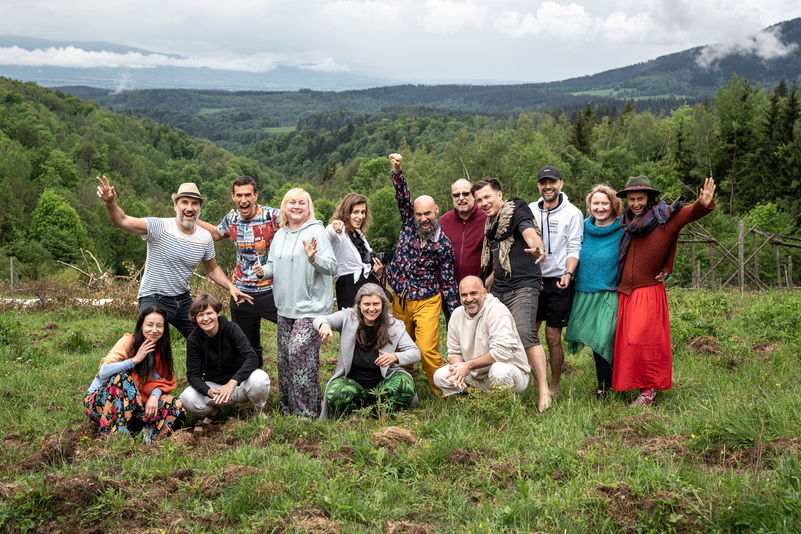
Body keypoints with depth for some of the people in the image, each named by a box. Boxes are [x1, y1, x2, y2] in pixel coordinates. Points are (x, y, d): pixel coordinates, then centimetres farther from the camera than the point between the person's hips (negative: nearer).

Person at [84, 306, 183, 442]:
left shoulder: (161, 350, 3)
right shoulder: (128, 341, -15)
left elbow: (162, 380, -4)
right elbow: (103, 372, -27)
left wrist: (155, 396, -24)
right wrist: (134, 360, -30)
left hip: (130, 403, 4)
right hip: (100, 401, -4)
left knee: (175, 406, -16)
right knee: (120, 377, -36)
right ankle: (118, 434, -36)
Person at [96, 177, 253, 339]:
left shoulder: (205, 237, -1)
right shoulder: (159, 227, -16)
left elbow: (212, 269, 14)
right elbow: (122, 221, -29)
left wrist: (230, 286, -1)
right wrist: (110, 203, -49)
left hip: (183, 300, 5)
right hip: (154, 300, -5)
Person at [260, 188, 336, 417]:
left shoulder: (316, 231, -8)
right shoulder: (279, 235, 12)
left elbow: (332, 267, -13)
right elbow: (274, 265, 22)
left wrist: (314, 258, -31)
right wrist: (264, 271, 0)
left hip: (311, 307, -7)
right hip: (285, 307, 7)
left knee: (299, 351, -16)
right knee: (284, 355, 11)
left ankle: (308, 409, -6)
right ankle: (288, 406, 25)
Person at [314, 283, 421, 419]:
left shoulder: (393, 325, -4)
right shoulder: (348, 317, -5)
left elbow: (415, 353, -10)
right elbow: (320, 319, -17)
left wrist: (395, 357, -32)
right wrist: (324, 325, -43)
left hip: (383, 381, 1)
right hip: (351, 380, -1)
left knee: (405, 385, -30)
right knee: (336, 396, -32)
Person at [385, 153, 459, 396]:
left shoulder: (443, 244, -7)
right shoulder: (409, 224, 0)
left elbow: (447, 281, -2)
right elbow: (402, 196, -10)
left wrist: (455, 314, -3)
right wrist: (397, 170, -27)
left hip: (426, 302, -4)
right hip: (398, 298, 4)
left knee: (427, 350, -12)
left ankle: (442, 393, 2)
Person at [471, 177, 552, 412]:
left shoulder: (517, 212, -4)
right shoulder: (491, 223, 19)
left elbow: (530, 232, -27)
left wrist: (536, 247, -48)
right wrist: (485, 286, 31)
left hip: (522, 287, -8)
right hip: (499, 290, 8)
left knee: (526, 335, -21)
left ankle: (544, 391, -20)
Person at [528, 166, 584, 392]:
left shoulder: (572, 213, -2)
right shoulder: (530, 210, 8)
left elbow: (574, 249, -5)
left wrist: (568, 274, -19)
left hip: (558, 282, -4)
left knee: (553, 338, -1)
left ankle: (554, 386, 12)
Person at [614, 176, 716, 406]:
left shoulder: (663, 220, -6)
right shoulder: (626, 224, 11)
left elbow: (689, 213, -22)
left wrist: (703, 204, -42)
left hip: (649, 291, -6)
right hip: (625, 292, 6)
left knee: (642, 339, -11)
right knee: (626, 340, 6)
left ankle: (649, 389, 0)